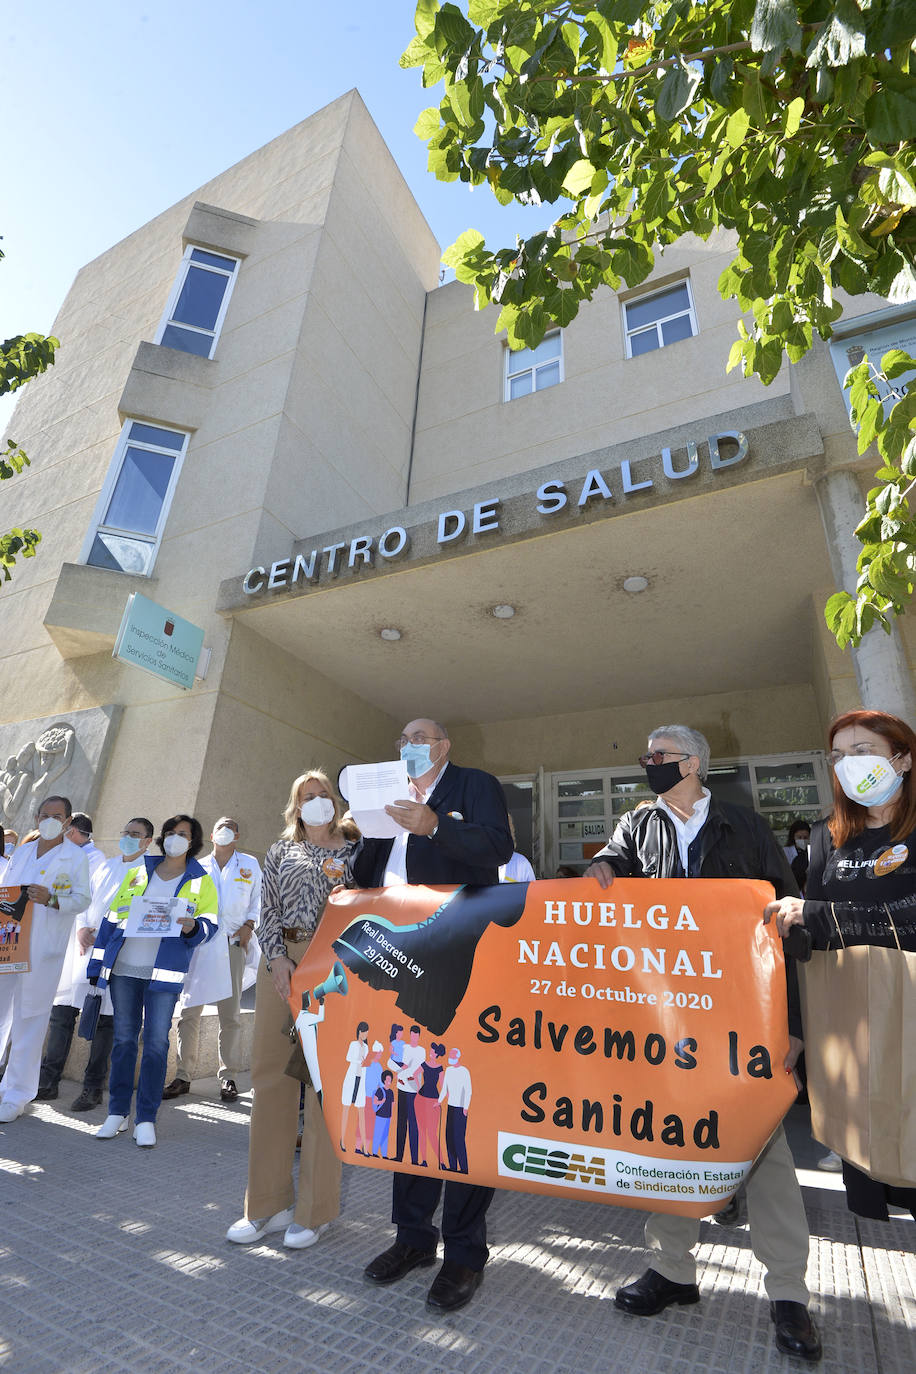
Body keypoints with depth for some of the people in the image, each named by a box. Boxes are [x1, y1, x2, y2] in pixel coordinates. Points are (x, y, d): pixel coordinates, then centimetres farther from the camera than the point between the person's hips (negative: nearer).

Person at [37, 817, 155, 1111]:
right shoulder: (106, 866, 16)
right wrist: (81, 929, -1)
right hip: (84, 947, 6)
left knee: (105, 1019, 2)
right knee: (62, 1009, 6)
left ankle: (93, 1089, 15)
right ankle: (48, 1082, 22)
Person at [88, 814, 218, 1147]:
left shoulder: (201, 881, 5)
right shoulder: (137, 873, 13)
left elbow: (209, 925, 0)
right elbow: (112, 917, 14)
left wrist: (192, 926, -22)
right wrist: (98, 963, 9)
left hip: (163, 971, -2)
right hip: (124, 968, 3)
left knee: (156, 1042, -2)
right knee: (123, 1039, 10)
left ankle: (146, 1119, 11)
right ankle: (117, 1112, 25)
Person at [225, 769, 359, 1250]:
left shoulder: (356, 849, 6)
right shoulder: (280, 851, 13)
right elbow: (267, 913, 8)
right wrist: (278, 958, -6)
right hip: (281, 962, 3)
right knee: (271, 1076, 7)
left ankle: (314, 1209, 16)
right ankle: (269, 1203, 22)